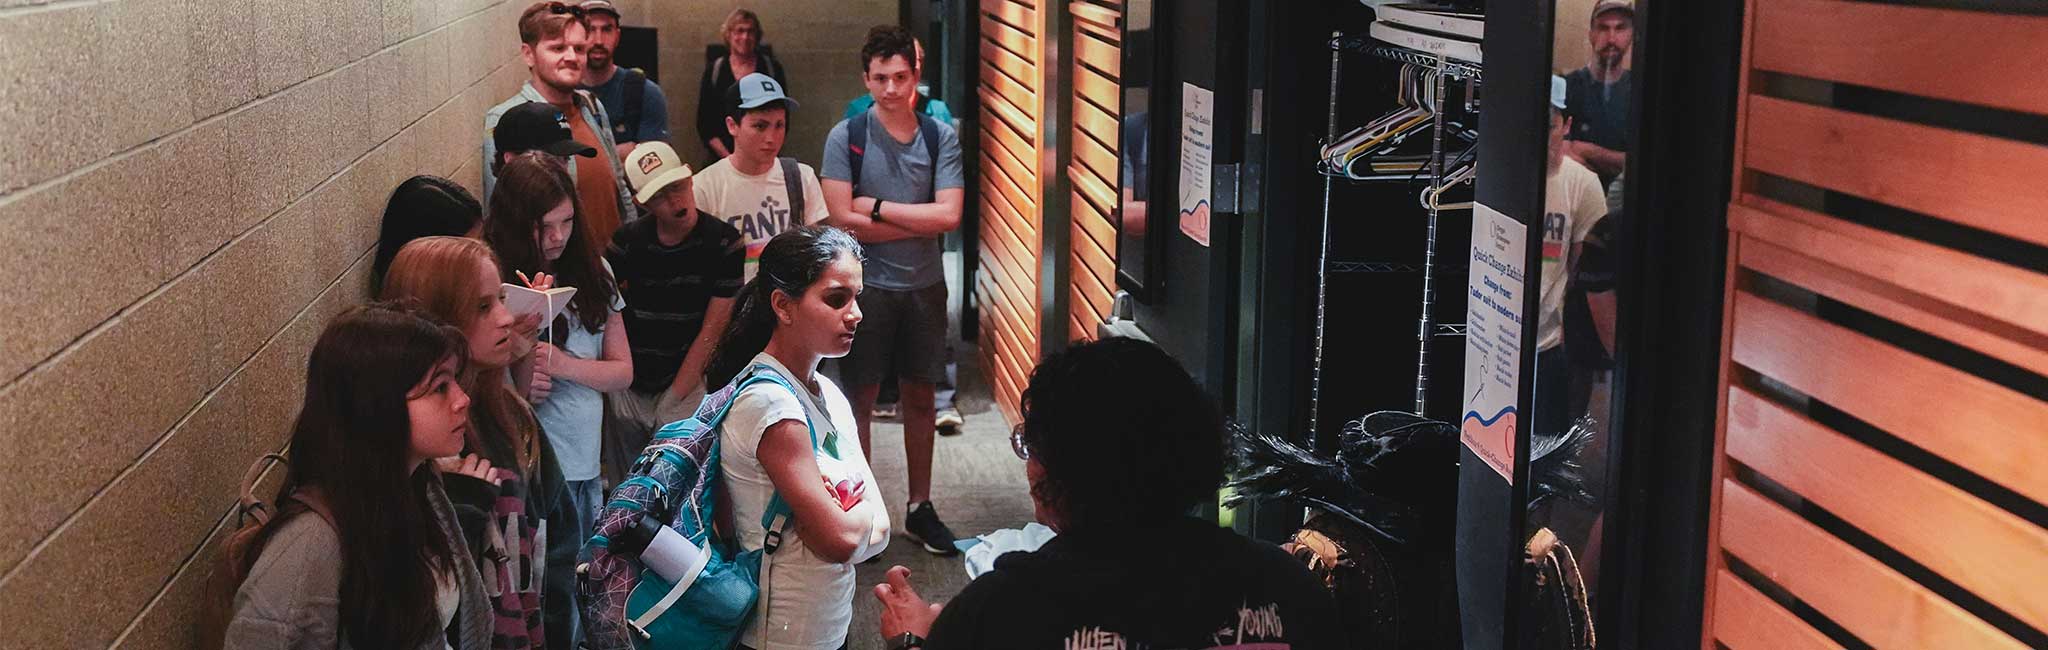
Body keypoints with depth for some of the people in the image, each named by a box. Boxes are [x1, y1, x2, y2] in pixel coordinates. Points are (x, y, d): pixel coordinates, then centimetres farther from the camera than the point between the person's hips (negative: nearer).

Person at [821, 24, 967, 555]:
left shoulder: (941, 138, -3)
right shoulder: (846, 137, -8)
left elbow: (949, 216, -14)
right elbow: (843, 221, -17)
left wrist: (877, 207, -15)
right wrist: (921, 222, -14)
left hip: (924, 287, 2)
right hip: (866, 286, -2)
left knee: (920, 399, 13)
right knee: (860, 401, 6)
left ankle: (920, 508, 26)